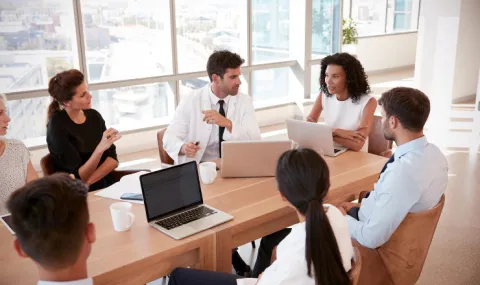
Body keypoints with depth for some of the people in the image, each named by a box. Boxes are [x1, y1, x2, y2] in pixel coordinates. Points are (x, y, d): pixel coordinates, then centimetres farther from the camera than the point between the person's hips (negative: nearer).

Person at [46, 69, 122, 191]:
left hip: (107, 185, 5)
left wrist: (88, 181, -15)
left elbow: (113, 159, 1)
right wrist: (100, 148, -31)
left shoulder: (94, 116, 5)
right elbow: (79, 177, -15)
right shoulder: (57, 127, -12)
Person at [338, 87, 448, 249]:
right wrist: (363, 205, 5)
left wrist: (343, 218, -14)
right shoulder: (433, 152, -9)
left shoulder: (403, 172, -37)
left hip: (381, 246, -7)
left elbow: (372, 238, -31)